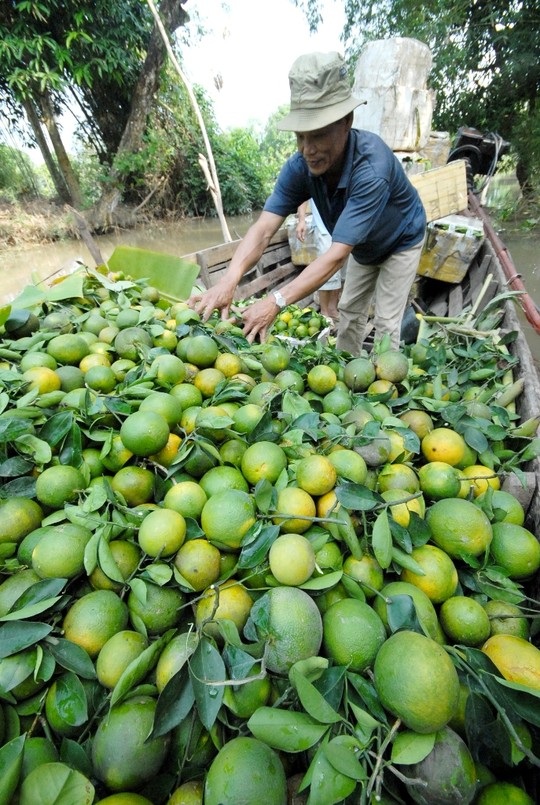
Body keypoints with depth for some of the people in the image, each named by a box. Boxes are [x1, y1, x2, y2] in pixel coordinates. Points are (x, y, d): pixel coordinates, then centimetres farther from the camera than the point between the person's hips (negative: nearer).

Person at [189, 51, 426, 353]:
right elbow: (264, 228, -34)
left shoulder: (371, 168, -41)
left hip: (401, 242, -5)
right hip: (363, 246, 5)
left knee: (386, 324, -7)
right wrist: (229, 280, -52)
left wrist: (277, 301, -57)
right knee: (350, 311, 13)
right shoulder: (300, 166, -24)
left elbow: (337, 254, -47)